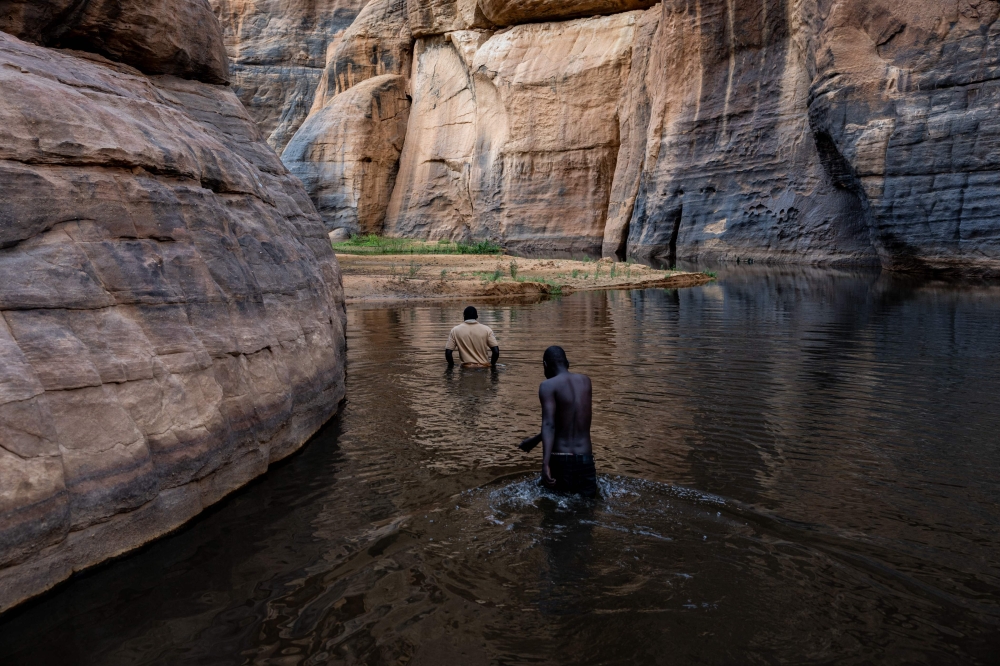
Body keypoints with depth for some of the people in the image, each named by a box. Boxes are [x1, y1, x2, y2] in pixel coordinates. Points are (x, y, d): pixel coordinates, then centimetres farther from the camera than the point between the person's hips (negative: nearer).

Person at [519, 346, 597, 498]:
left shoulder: (548, 385, -5)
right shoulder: (585, 381, 12)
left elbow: (549, 425, -19)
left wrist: (545, 463, -28)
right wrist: (535, 439, 27)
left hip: (560, 459, -3)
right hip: (585, 459, 3)